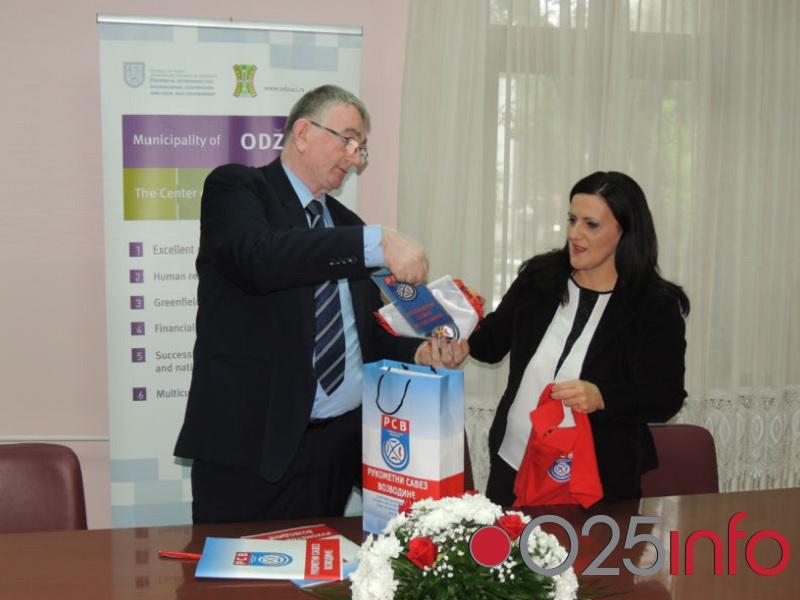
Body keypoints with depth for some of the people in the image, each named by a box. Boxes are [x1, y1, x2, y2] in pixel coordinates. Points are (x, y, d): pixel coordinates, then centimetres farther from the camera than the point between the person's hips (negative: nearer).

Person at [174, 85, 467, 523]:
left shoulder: (347, 224, 17)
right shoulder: (235, 187, 0)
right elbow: (257, 257, -23)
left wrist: (420, 352, 1)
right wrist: (376, 243, -25)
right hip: (251, 442, -5)